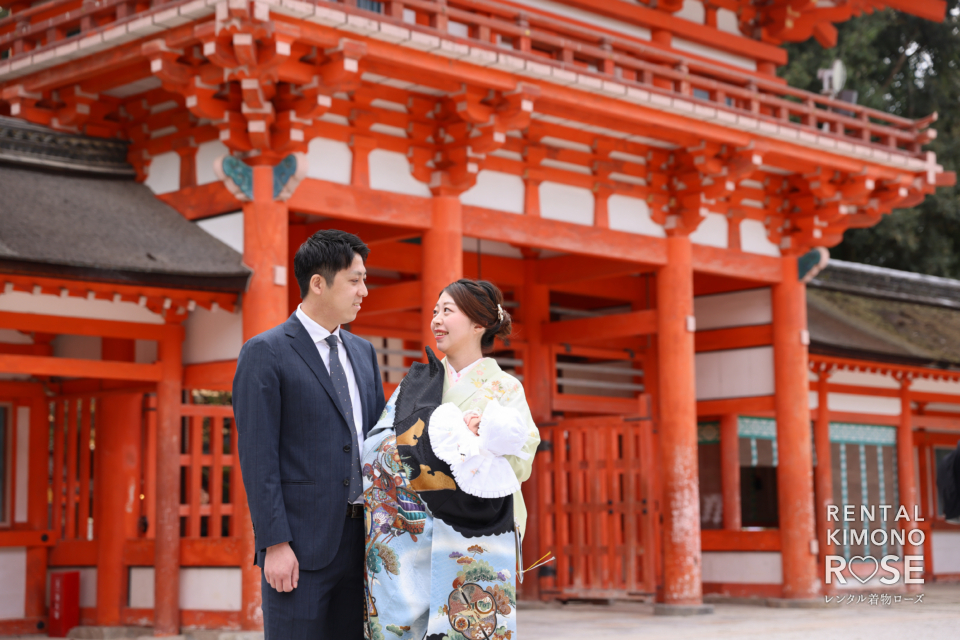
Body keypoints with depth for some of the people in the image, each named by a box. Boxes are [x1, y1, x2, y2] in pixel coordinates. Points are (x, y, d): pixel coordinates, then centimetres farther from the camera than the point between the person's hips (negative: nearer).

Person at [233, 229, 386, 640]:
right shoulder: (265, 353, -5)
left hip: (360, 540, 6)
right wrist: (275, 543, -16)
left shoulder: (363, 352, 15)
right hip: (301, 544, -6)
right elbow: (258, 457, -11)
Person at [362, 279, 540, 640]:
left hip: (477, 541, -2)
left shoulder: (505, 388, 5)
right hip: (416, 539, 2)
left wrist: (469, 444, -14)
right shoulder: (416, 383, 12)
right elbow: (375, 447, 2)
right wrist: (454, 431, -10)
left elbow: (520, 462, -3)